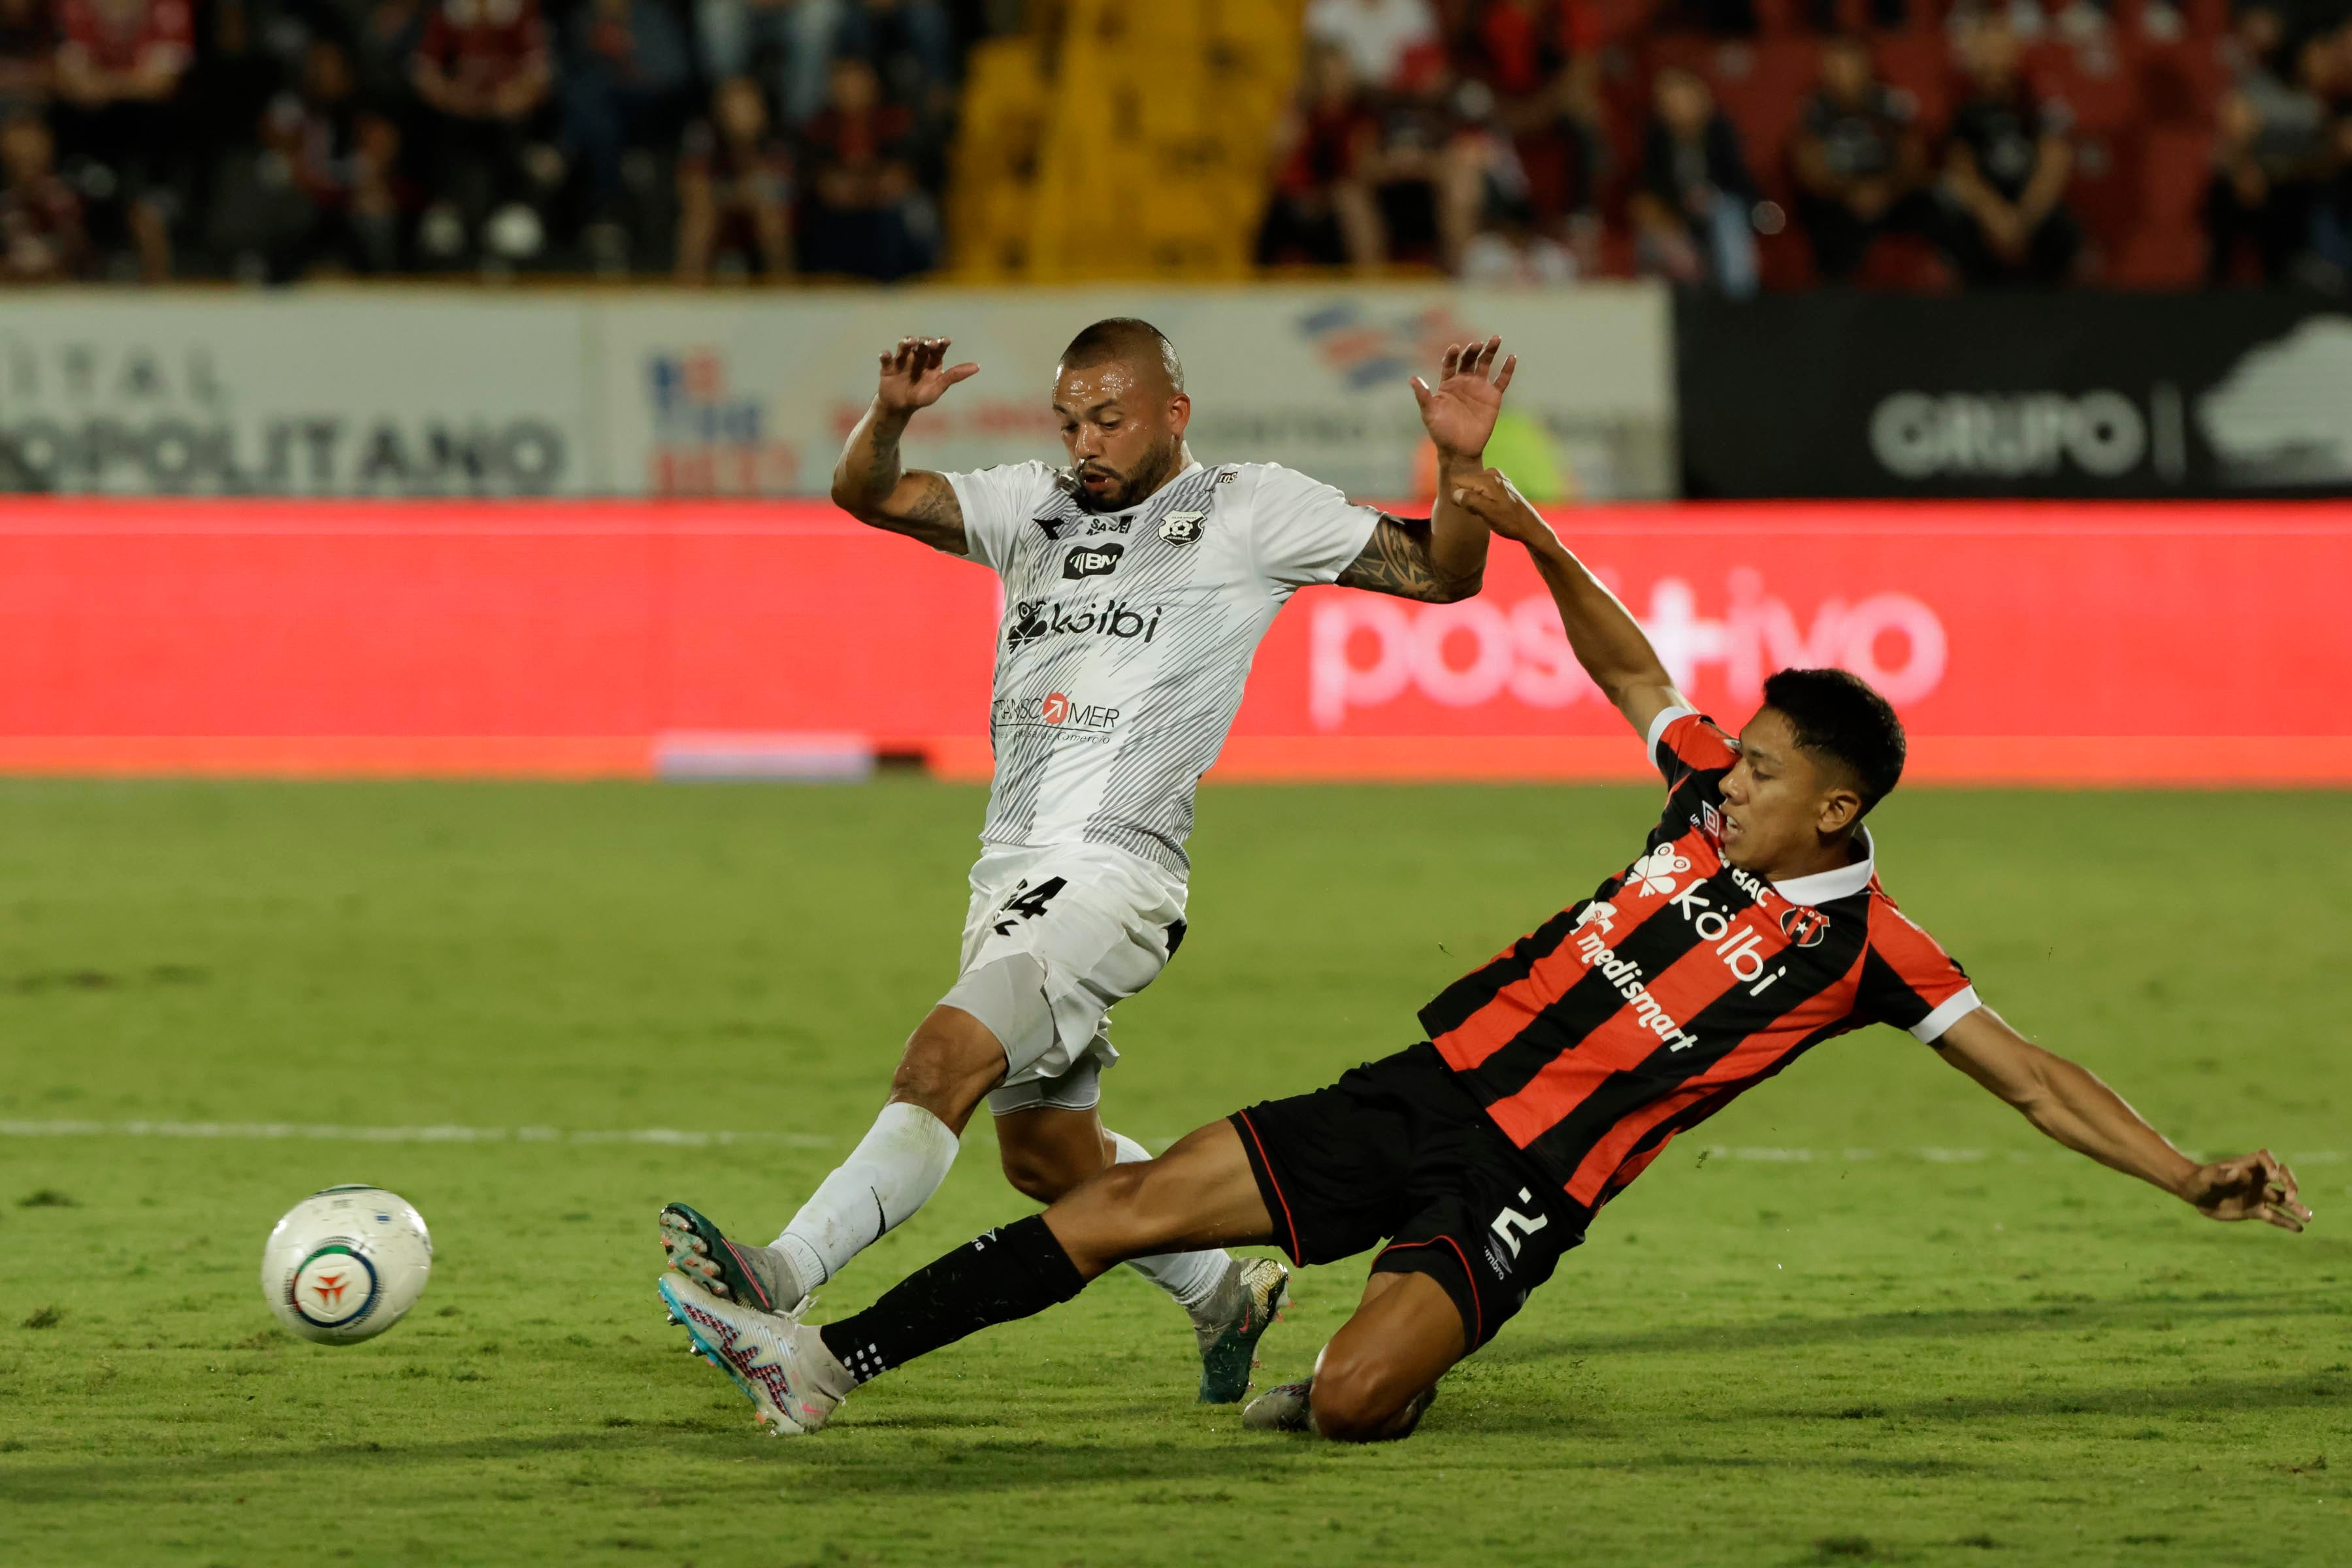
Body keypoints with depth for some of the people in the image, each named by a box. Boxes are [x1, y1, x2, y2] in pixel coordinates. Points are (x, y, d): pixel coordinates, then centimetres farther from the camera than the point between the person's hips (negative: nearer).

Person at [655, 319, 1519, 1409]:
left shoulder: (1250, 512, 6)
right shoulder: (1037, 508, 19)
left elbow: (1442, 574, 7)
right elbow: (867, 496, 12)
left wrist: (1463, 463, -11)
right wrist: (890, 415, -9)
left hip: (1114, 873, -7)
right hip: (1011, 871, 7)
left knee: (947, 1057, -25)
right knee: (1047, 1151, 16)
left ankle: (779, 1281, -36)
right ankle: (1224, 1294, 38)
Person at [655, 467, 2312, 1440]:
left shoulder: (1860, 944, -9)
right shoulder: (1715, 796, 5)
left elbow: (2031, 1072, -9)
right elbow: (1633, 668, 19)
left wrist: (2191, 1174, -18)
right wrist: (1533, 536, 13)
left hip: (1524, 1181, -5)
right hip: (1428, 1086, 5)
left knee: (1350, 1400, -26)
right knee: (1135, 1202, -4)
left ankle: (1403, 1365, 12)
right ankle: (830, 1362, -2)